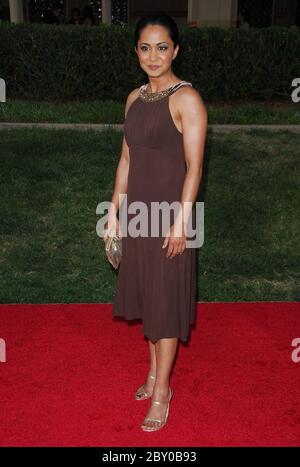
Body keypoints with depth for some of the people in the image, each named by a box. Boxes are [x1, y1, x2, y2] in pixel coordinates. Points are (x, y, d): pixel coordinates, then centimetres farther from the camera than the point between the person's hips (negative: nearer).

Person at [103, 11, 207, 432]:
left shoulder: (186, 99, -12)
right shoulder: (135, 98, 9)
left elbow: (194, 165, -15)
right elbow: (126, 158, 11)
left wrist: (181, 221, -18)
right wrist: (114, 211, 11)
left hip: (169, 214, -7)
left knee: (165, 302, 3)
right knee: (144, 295, 16)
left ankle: (161, 392, 19)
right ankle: (154, 370, 35)